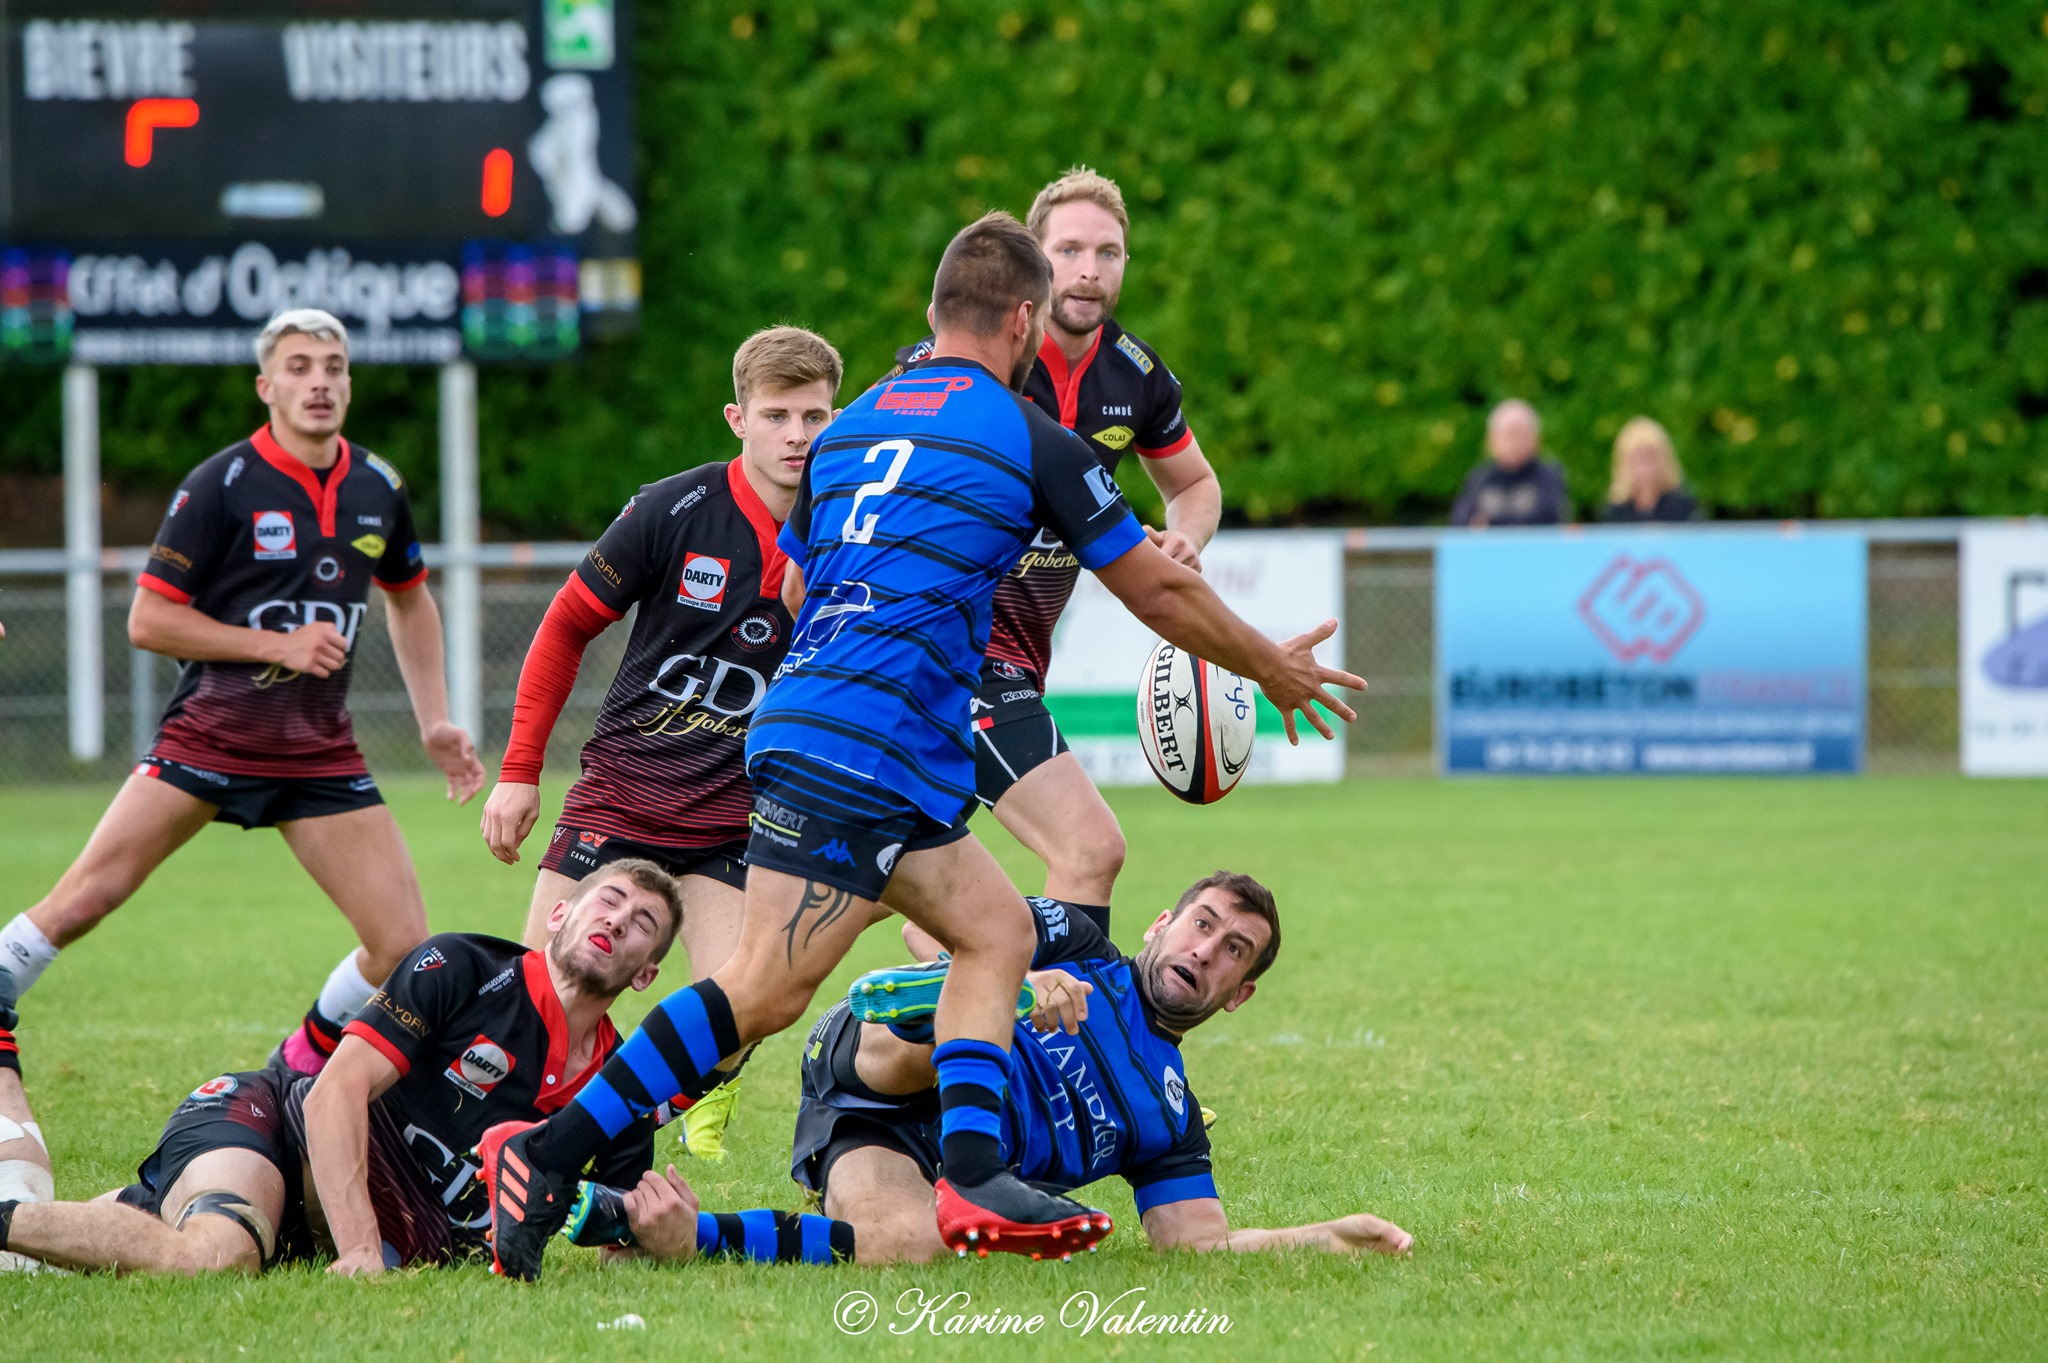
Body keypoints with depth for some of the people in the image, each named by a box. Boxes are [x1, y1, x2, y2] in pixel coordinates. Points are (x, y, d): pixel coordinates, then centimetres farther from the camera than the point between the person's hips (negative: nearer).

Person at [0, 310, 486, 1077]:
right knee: (82, 900, -13)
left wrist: (435, 723, 18)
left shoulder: (377, 489, 6)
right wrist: (275, 644, -15)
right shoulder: (222, 485, -9)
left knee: (404, 946, -5)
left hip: (320, 749, 4)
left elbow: (409, 599, 24)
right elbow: (148, 619, -9)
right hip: (209, 733, -4)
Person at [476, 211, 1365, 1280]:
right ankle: (547, 1152, -19)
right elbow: (1159, 591, 7)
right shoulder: (1030, 440, -1)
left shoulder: (850, 427, 19)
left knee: (997, 929, 13)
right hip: (865, 753, -9)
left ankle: (971, 1174, 0)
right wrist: (1272, 668, 22)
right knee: (766, 990, -14)